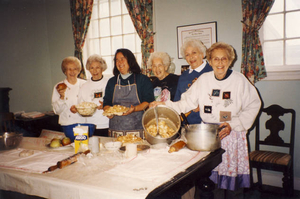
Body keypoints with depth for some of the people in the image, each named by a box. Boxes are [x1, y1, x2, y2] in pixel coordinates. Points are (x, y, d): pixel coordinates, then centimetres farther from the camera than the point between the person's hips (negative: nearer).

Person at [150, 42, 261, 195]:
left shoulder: (239, 80, -3)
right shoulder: (204, 79, 4)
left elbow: (253, 106, 0)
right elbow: (186, 103, 6)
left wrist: (233, 125, -9)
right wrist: (164, 105, -6)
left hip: (232, 135, -2)